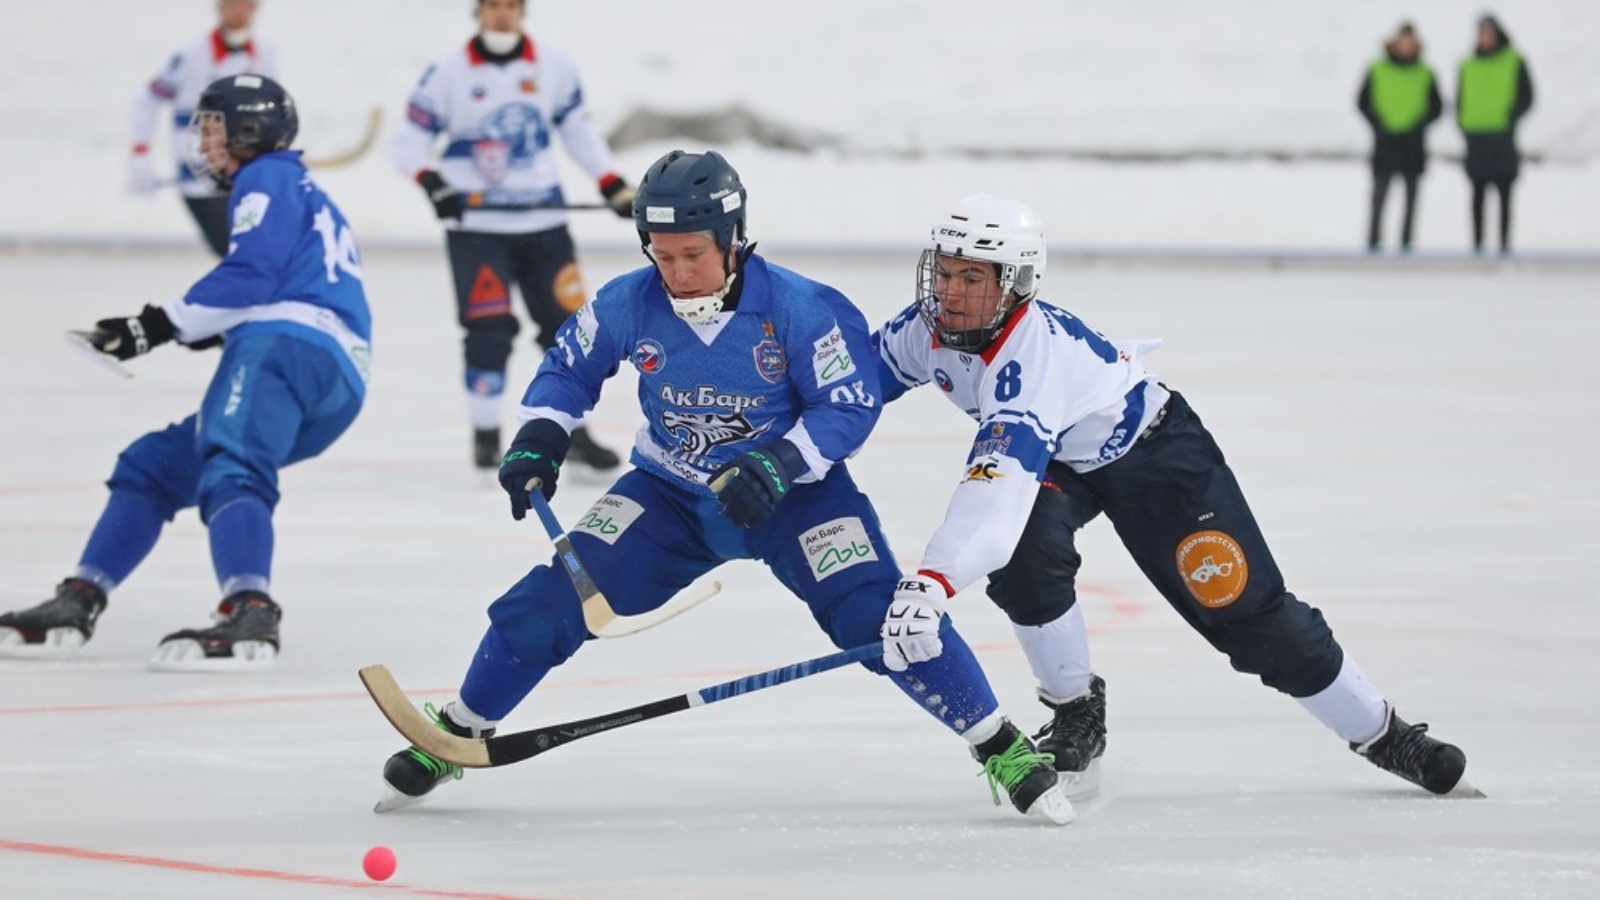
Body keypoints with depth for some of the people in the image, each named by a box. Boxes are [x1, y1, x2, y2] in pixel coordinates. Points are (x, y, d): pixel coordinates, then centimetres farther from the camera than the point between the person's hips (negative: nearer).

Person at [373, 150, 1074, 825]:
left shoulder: (800, 308, -23)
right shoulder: (628, 305, -12)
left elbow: (850, 406, -18)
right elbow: (570, 364, 6)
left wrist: (779, 465, -31)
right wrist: (537, 438, -8)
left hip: (794, 492, -3)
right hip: (670, 491, 3)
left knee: (882, 618, -19)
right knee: (548, 602, -8)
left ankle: (1002, 750, -3)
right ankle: (456, 734, 12)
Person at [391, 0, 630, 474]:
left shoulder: (553, 65, 2)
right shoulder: (449, 72, -6)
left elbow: (577, 129, 14)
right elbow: (410, 143, -3)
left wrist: (614, 185, 7)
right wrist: (433, 183, -21)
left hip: (543, 218, 3)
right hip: (476, 223, -3)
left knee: (567, 323, 1)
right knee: (488, 329, -11)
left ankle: (575, 431, 15)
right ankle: (485, 434, 2)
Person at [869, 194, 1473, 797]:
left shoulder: (1035, 352, -42)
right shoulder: (927, 329, -19)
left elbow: (998, 487, -55)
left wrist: (934, 582, -65)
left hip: (1152, 450, -6)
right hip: (1058, 461, 6)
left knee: (1247, 611, -4)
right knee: (1023, 554, -26)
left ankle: (1381, 733, 13)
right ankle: (1076, 715, -4)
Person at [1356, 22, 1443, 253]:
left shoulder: (1425, 74, 6)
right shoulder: (1377, 71, 4)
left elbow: (1436, 107, 9)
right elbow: (1362, 102, 6)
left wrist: (1420, 124, -6)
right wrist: (1378, 124, -6)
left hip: (1413, 144, 1)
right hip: (1384, 142, -1)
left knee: (1411, 194, 2)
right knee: (1379, 191, -5)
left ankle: (1406, 238, 7)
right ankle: (1374, 238, -3)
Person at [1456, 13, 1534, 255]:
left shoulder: (1514, 63, 4)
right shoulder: (1469, 65, 14)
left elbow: (1526, 98, 3)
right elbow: (1461, 98, 20)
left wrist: (1511, 119, -10)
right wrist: (1463, 123, 4)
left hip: (1503, 137, -3)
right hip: (1475, 139, 3)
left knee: (1504, 192, -4)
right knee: (1478, 192, 2)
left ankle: (1505, 240, -3)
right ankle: (1477, 241, 3)